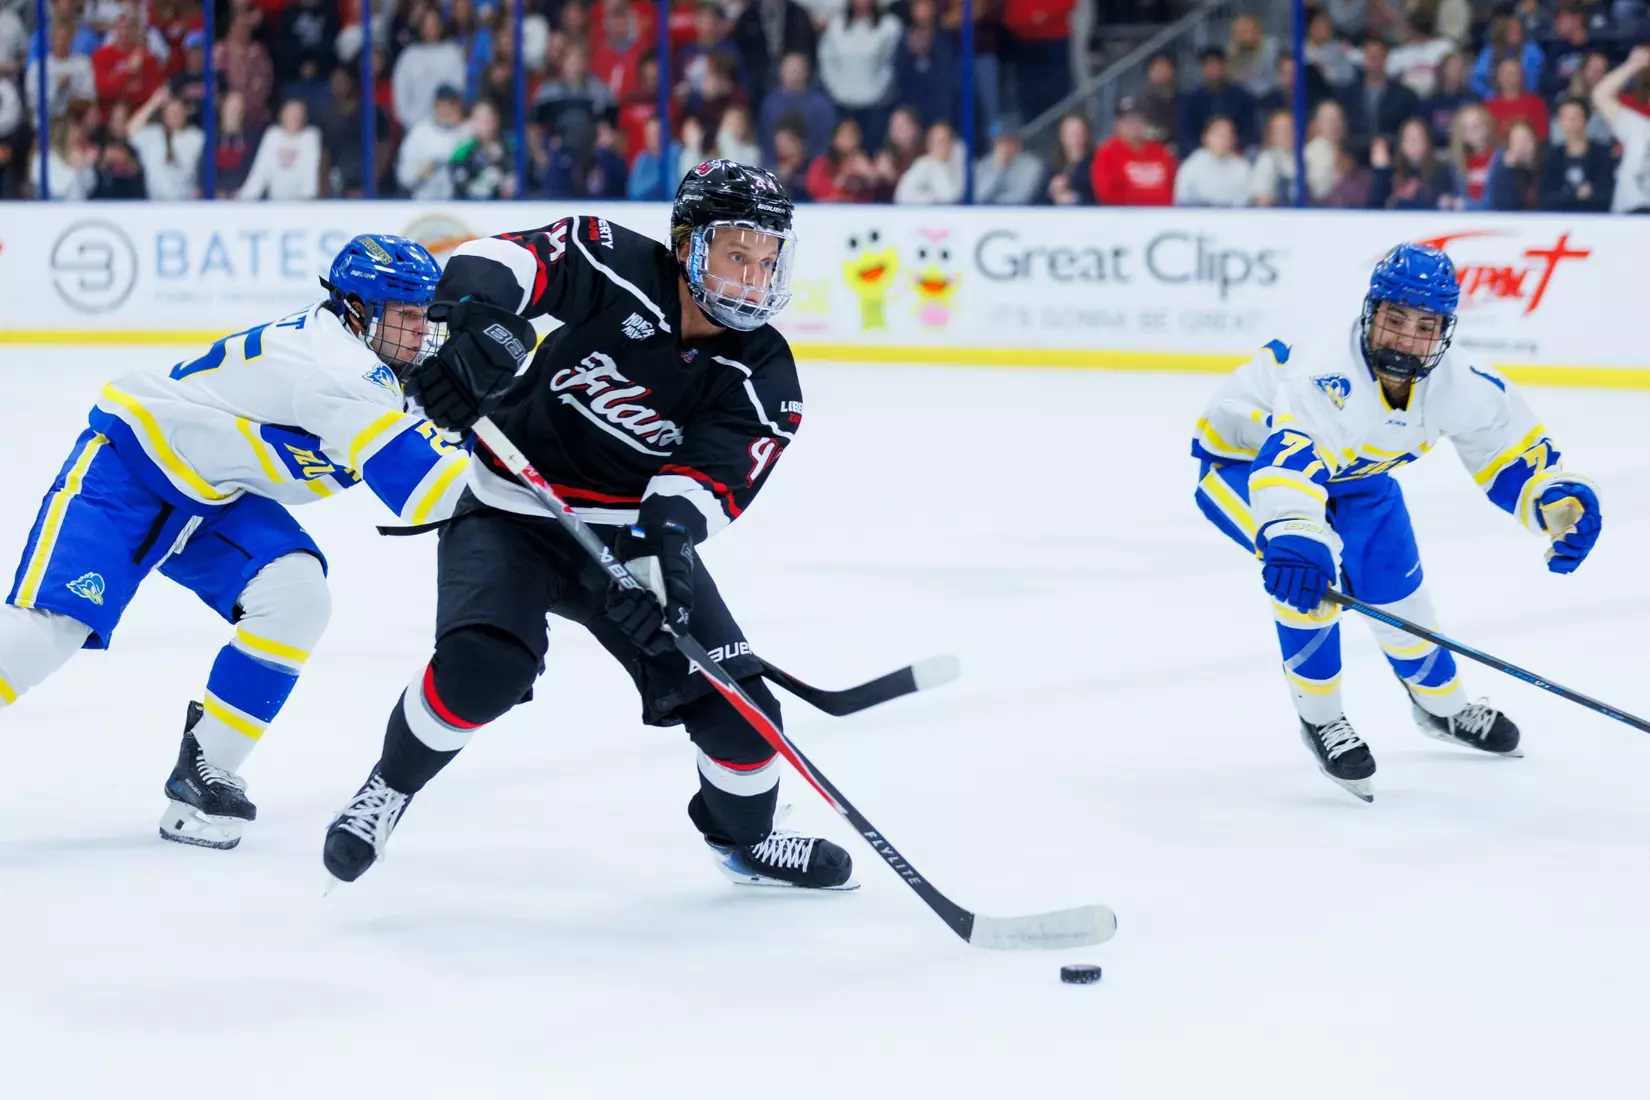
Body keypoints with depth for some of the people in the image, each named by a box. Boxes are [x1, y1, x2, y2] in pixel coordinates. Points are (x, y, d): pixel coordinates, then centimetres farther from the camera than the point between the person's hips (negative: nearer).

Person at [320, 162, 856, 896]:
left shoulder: (762, 380, -11)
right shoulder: (615, 269, -19)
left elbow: (708, 479, -23)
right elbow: (505, 260, -30)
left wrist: (665, 534, -45)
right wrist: (478, 320, -53)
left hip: (638, 534, 4)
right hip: (514, 511, -4)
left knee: (734, 703, -3)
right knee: (483, 664, -29)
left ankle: (746, 839, 28)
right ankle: (389, 788, -2)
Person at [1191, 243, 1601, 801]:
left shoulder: (1457, 381, -24)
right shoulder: (1327, 374, -45)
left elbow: (1514, 450, -11)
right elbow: (1288, 462, -60)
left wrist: (1559, 496, -32)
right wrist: (1292, 534, -79)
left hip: (1354, 470, 6)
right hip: (1242, 456, -6)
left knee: (1398, 590, 10)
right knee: (1310, 564, -30)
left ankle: (1441, 707, 42)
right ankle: (1318, 716, -9)